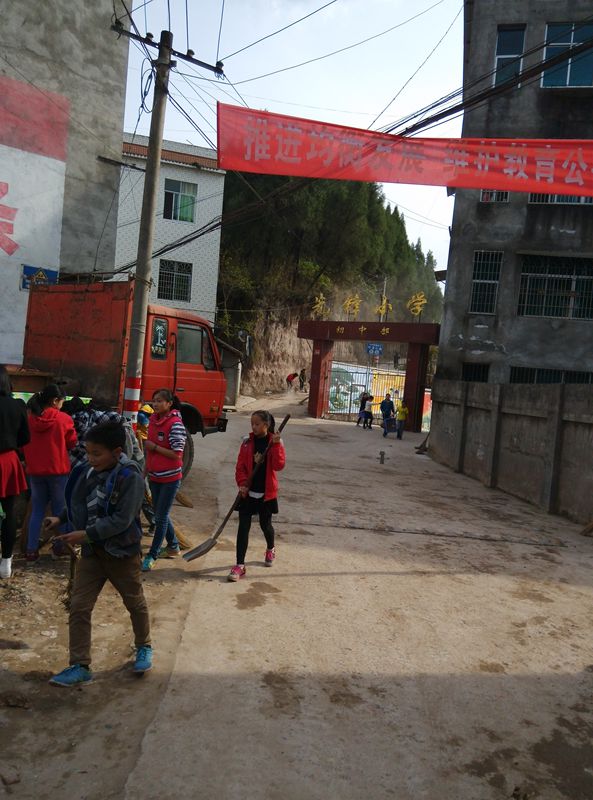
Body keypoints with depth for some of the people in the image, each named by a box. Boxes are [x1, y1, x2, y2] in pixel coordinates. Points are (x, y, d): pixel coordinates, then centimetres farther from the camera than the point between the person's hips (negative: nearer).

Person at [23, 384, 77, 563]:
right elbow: (72, 442, 1)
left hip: (35, 470, 3)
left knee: (37, 511, 11)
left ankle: (31, 551, 10)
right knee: (59, 510, 11)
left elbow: (23, 444, 7)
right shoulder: (63, 418, -11)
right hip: (58, 469, -3)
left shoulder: (29, 419, -2)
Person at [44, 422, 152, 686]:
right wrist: (60, 518, -2)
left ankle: (144, 647, 41)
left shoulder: (129, 476, -24)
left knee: (135, 603, 16)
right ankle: (80, 666, 16)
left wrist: (86, 534, -26)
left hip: (122, 551, -5)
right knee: (79, 607, 4)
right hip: (92, 551, 5)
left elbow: (122, 519, -27)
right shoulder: (86, 469, -6)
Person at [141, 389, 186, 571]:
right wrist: (146, 470, 15)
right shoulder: (153, 420, 4)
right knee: (160, 514, 18)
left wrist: (154, 447, -18)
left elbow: (176, 454, -21)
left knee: (161, 517, 0)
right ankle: (173, 546, 36)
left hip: (170, 478, -8)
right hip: (154, 476, 8)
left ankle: (152, 556, 9)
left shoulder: (175, 424, -18)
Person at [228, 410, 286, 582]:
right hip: (248, 492, 1)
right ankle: (240, 565, 2)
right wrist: (242, 484, -12)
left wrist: (276, 445, -24)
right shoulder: (247, 442, -1)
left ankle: (270, 549, 45)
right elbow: (240, 466, 0)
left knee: (265, 524, 16)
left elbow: (279, 465, -16)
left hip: (266, 493, -1)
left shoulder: (275, 442, -5)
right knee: (243, 527, -3)